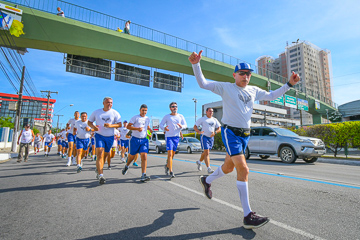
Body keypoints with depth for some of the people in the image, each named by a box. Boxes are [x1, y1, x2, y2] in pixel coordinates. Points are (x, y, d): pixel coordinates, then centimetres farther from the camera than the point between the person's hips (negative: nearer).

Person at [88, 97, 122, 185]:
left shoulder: (115, 113, 0)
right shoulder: (96, 112, 6)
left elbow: (120, 124, -6)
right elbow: (89, 121, 13)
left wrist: (110, 125, -23)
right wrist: (93, 126, -9)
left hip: (110, 137, 1)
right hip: (99, 135, -1)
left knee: (105, 155, 12)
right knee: (100, 154, -16)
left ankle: (98, 169, 39)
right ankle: (100, 175, -16)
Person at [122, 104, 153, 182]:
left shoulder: (148, 119, 13)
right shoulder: (135, 117, -3)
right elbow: (128, 126, -9)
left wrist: (151, 130, 10)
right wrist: (137, 128, -22)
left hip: (144, 140, 3)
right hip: (135, 139, -3)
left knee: (144, 156, -12)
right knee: (132, 155, 12)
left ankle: (143, 175, -12)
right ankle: (126, 166, 43)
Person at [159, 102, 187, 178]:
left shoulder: (180, 116, 11)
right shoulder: (166, 116, 3)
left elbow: (185, 125, 7)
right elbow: (161, 125, 0)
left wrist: (181, 126, -17)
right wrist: (164, 128, -23)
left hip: (176, 136, 4)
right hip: (169, 136, -4)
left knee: (173, 154, 13)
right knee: (170, 154, -13)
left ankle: (167, 166, 38)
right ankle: (171, 172, -10)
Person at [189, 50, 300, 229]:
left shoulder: (254, 90, 13)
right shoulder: (226, 87, -3)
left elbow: (272, 96, 25)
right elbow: (203, 84, -5)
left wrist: (289, 84, 15)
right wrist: (196, 64, -18)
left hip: (245, 134, 7)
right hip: (230, 132, -7)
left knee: (228, 167, 17)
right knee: (243, 169, -16)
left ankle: (206, 181, 44)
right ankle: (248, 216, -7)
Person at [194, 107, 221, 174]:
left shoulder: (215, 120, 14)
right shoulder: (202, 119, 1)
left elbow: (219, 128, 10)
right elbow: (195, 126, -1)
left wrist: (215, 132, -11)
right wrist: (199, 132, -21)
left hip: (211, 137, 5)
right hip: (204, 137, -5)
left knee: (206, 152, 15)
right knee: (207, 152, -13)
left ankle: (199, 161, 40)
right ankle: (209, 168, -12)